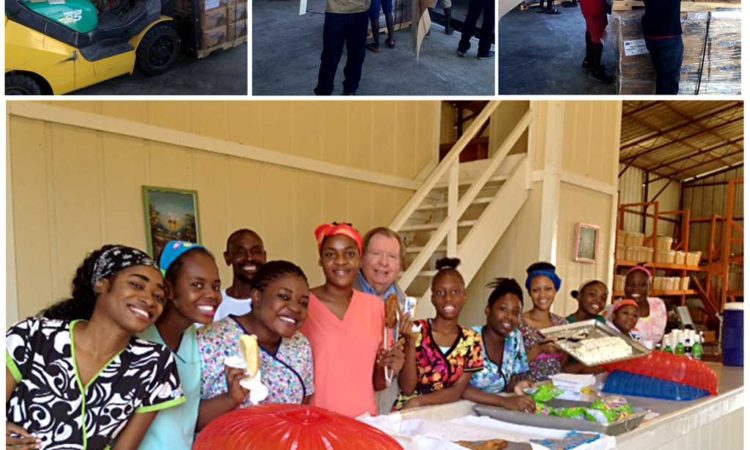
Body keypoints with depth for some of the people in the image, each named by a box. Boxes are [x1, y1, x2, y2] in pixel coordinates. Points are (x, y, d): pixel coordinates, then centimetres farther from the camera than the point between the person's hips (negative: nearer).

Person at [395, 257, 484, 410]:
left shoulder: (472, 340, 0)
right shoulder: (416, 330, -8)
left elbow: (457, 391, -2)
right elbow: (407, 389, -9)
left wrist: (417, 402, -14)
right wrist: (411, 343, -20)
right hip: (407, 413, -2)